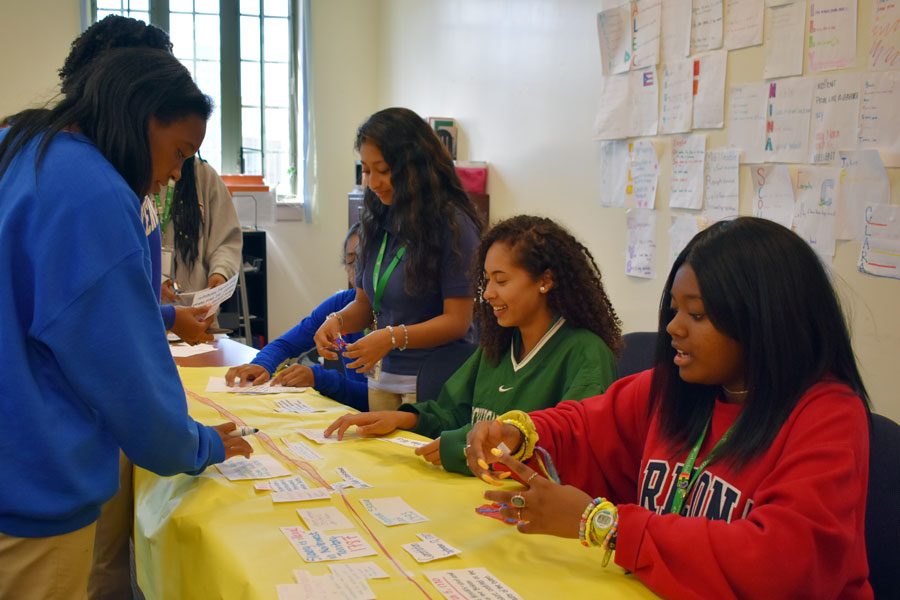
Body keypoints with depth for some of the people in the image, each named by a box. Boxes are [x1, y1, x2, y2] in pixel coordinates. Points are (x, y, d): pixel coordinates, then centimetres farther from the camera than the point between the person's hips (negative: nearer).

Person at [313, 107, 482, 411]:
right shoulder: (378, 223, 7)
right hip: (381, 377, 6)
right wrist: (338, 321, -7)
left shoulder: (453, 224, -13)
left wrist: (393, 337, -26)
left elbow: (457, 321, -15)